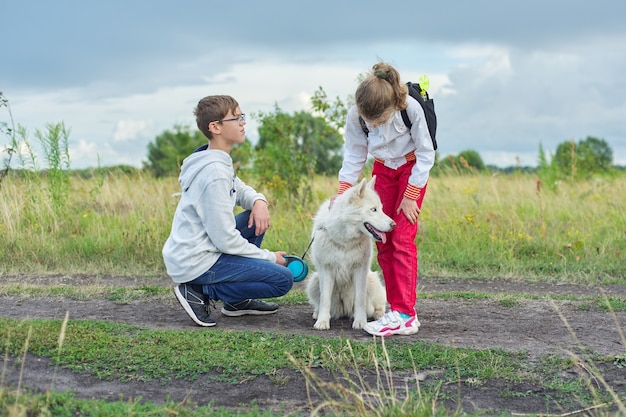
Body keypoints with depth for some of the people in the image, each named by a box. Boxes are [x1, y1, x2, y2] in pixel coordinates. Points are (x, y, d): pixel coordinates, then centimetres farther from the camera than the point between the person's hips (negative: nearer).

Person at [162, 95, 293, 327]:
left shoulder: (215, 160, 7)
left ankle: (238, 300, 17)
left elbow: (241, 190, 22)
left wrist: (259, 201, -3)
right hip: (196, 263, -10)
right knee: (283, 280, -9)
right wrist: (269, 257, -8)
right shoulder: (214, 172, -22)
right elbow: (225, 239, -21)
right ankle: (201, 292, -6)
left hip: (184, 253, 10)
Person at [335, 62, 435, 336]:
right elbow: (354, 156, -7)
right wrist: (341, 193, -17)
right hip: (383, 168, 4)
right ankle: (397, 306, 7)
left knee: (402, 238, -15)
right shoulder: (355, 115, -22)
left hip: (412, 167, -4)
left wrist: (410, 196, -17)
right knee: (383, 240, 0)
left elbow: (425, 154, -18)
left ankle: (404, 314, -17)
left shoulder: (411, 108, -31)